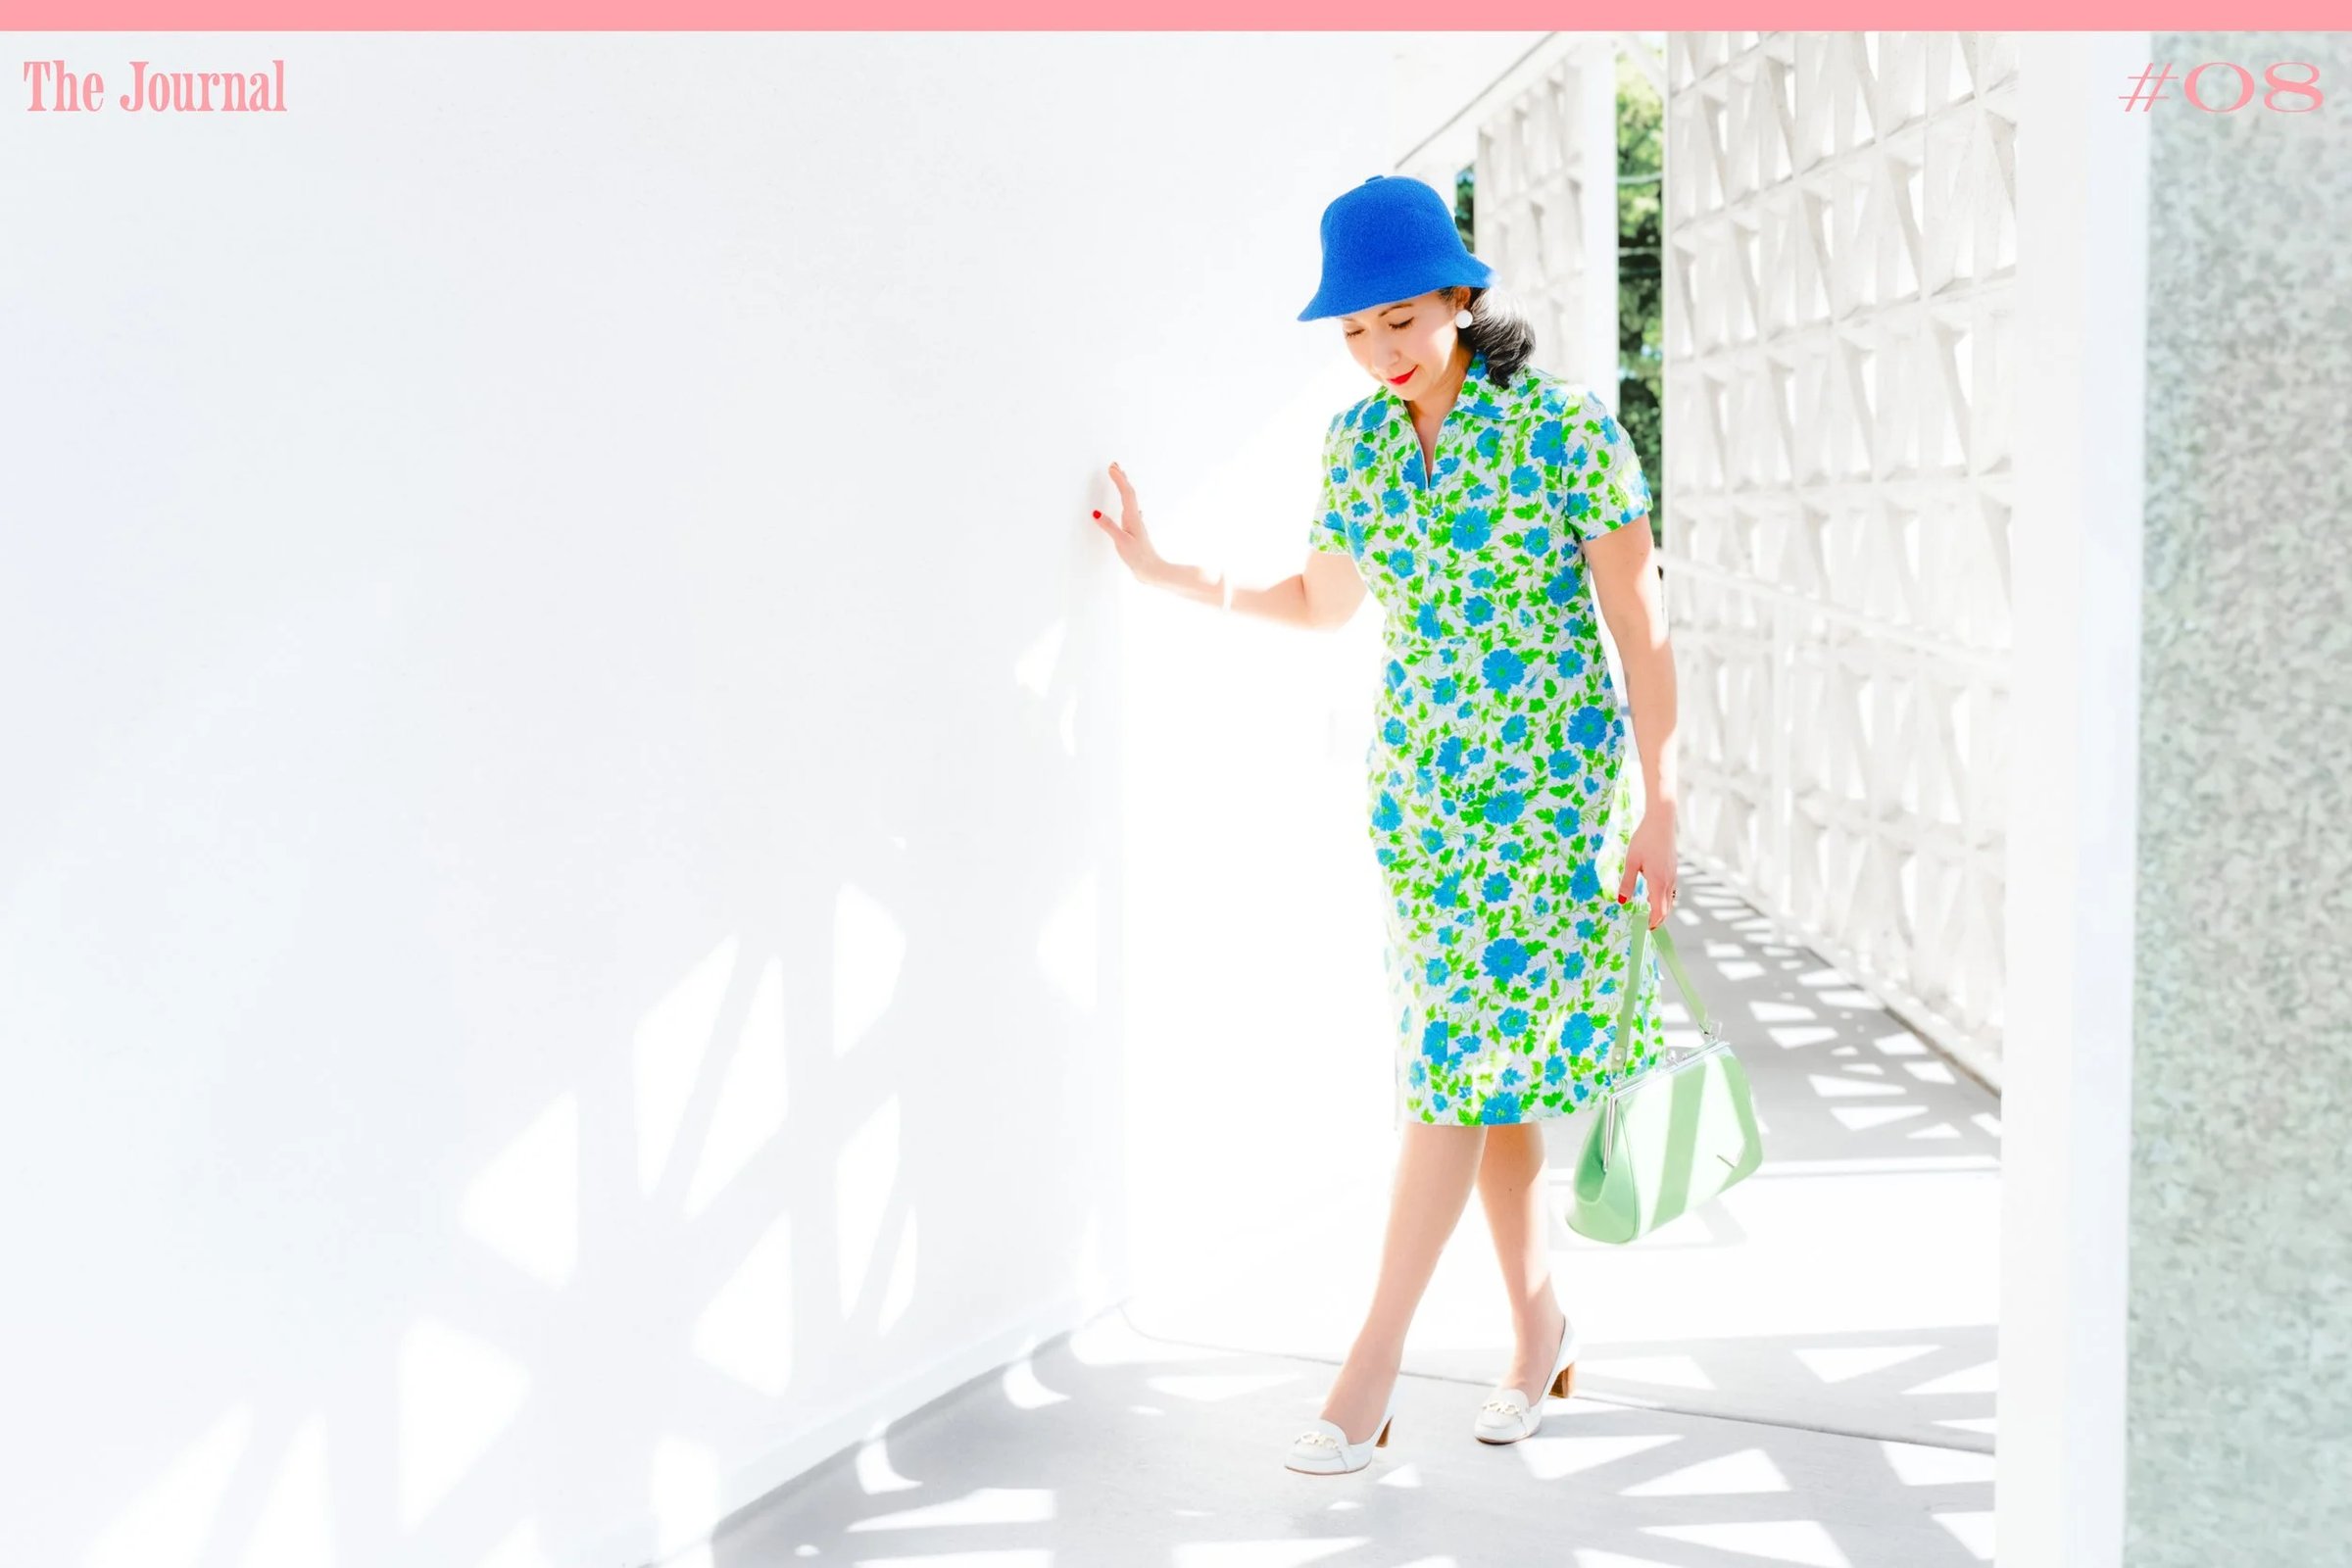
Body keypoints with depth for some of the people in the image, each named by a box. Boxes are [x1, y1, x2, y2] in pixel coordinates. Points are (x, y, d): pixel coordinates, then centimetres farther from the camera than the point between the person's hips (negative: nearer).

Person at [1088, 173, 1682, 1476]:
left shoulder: (1565, 429, -11)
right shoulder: (1358, 439, 5)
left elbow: (1639, 628, -8)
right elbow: (1324, 602, 19)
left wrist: (1658, 805, -9)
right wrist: (1169, 575, 12)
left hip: (1544, 781, -5)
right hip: (1413, 779, 5)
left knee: (1460, 1056, -7)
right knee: (1492, 1062, 9)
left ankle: (1373, 1364, -1)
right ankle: (1539, 1329, 23)